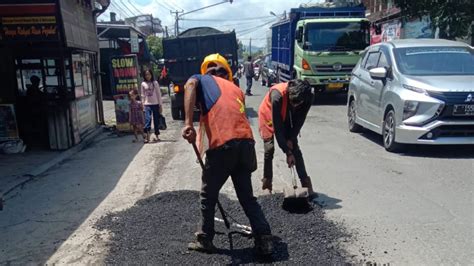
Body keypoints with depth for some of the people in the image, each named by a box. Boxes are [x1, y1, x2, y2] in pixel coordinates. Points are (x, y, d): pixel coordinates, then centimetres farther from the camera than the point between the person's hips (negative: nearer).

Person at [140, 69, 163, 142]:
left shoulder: (155, 83, 2)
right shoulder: (143, 84, 5)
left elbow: (159, 94, 2)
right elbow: (142, 95, 9)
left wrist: (160, 105, -2)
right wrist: (143, 105, 3)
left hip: (155, 104, 0)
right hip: (147, 104, 0)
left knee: (156, 120, 4)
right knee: (148, 119, -17)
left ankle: (156, 135, 15)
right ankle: (147, 135, -24)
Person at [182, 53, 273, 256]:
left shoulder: (202, 79, 14)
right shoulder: (236, 89, 28)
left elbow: (190, 85, -10)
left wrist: (188, 124, -20)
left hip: (223, 144, -4)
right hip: (246, 142, 4)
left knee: (208, 195, 17)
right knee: (246, 195, 19)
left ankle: (205, 240, 29)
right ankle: (265, 240, 19)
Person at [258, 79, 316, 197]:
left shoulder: (308, 97, -29)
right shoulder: (277, 95, -41)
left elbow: (300, 119, -13)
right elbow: (277, 127, -37)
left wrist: (291, 139, -16)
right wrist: (287, 153, -34)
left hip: (287, 119, 3)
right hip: (269, 117, -3)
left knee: (295, 149, -6)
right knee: (269, 149, -10)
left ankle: (306, 184, -4)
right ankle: (266, 182, 8)